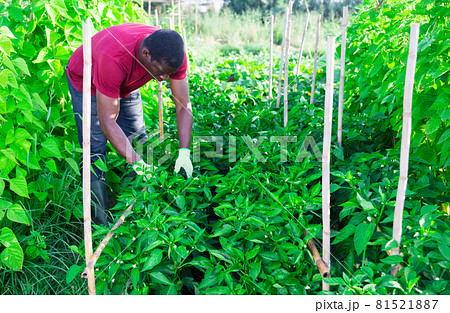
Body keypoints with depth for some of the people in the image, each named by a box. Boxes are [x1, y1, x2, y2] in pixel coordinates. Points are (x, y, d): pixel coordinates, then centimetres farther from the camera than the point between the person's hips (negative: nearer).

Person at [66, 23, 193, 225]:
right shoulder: (113, 59, -45)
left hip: (126, 84, 5)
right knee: (95, 150, -11)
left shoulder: (173, 54, -30)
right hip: (85, 81, -4)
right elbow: (107, 121, -40)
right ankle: (100, 222, 0)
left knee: (138, 136, 3)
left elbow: (183, 105, -24)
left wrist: (184, 153, -33)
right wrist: (137, 163, -44)